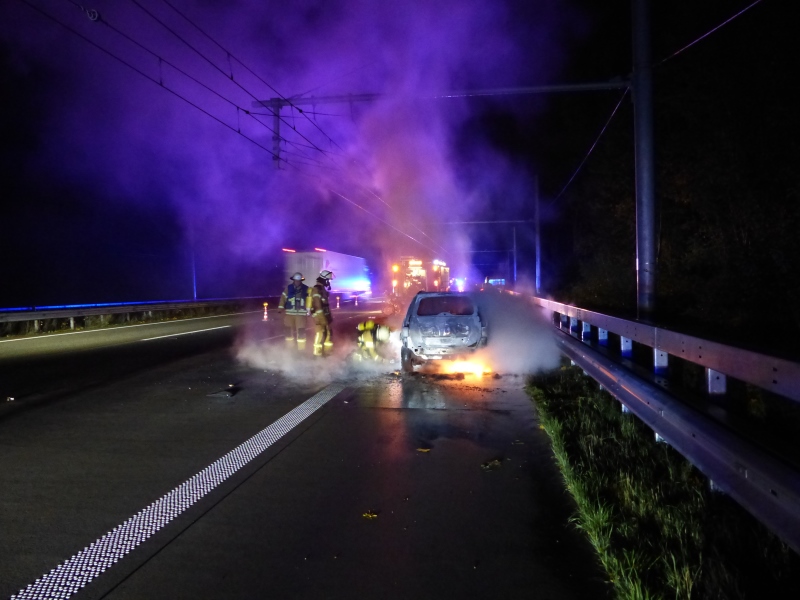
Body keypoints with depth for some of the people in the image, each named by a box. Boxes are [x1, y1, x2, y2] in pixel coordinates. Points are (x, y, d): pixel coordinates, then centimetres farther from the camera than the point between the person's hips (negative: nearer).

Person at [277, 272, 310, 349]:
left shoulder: (306, 289, 1)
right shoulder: (288, 288, 2)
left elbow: (310, 300, 2)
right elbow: (283, 298, 0)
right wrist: (280, 308, -8)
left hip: (301, 313, -1)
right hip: (289, 313, 2)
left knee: (301, 331, -3)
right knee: (289, 330, 10)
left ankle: (301, 349, 6)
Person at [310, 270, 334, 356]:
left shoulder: (323, 288, 15)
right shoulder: (317, 289, -16)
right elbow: (317, 304, -23)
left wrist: (329, 315, 22)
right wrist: (322, 317, -27)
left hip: (325, 314, 10)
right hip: (319, 315, -10)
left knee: (328, 332, 13)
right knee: (320, 333, -6)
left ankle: (328, 350, 22)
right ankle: (317, 352, 1)